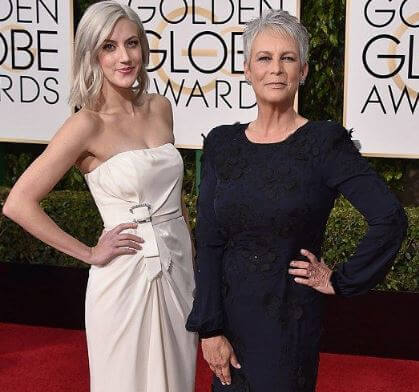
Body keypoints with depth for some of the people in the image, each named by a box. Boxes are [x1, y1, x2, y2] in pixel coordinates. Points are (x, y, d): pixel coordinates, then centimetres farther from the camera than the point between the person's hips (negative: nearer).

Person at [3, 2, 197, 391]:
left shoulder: (160, 108, 5)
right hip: (126, 277, -6)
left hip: (179, 269, 6)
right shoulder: (87, 124, -14)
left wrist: (190, 256, 15)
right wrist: (90, 254, -12)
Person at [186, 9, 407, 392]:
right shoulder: (222, 144, 0)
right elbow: (209, 241, -2)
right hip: (228, 313, 4)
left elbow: (390, 219, -18)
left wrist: (341, 282, -11)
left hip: (290, 320, -3)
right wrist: (210, 328, -8)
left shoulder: (324, 142, -11)